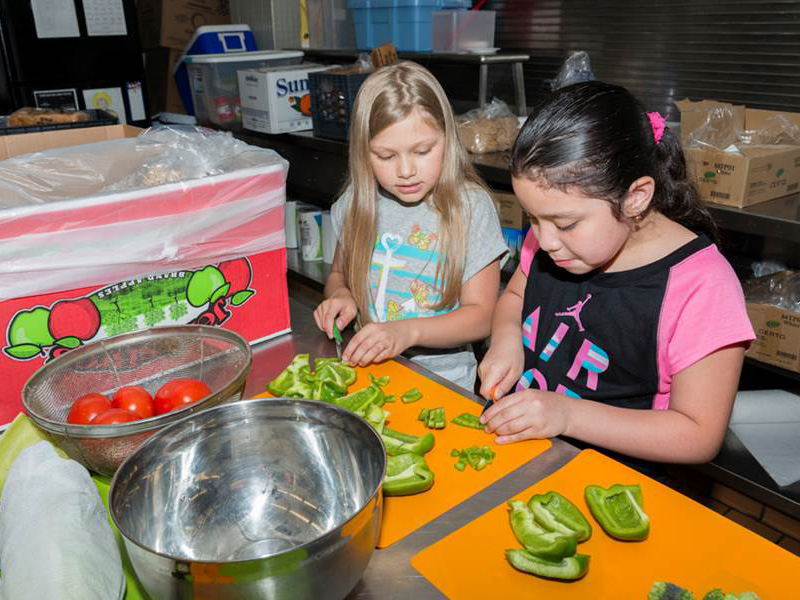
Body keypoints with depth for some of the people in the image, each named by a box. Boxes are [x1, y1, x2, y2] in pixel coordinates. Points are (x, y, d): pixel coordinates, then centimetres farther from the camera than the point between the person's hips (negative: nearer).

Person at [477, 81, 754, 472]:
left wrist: (566, 414, -24)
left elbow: (699, 436, -15)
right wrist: (506, 338, -6)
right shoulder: (552, 235, -2)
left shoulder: (701, 286, -19)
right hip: (514, 448, 5)